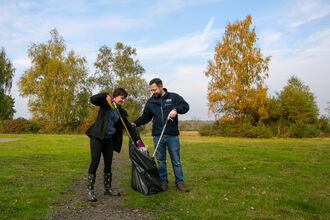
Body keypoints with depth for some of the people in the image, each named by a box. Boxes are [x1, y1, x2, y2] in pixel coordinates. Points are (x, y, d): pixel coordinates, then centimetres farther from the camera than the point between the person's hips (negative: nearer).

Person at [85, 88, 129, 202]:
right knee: (95, 162, -9)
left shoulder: (121, 111, 12)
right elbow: (93, 99, -16)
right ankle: (89, 190, 1)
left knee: (108, 163, 8)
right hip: (97, 137, -5)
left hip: (109, 139, 6)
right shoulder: (105, 103, 0)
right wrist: (105, 95, -25)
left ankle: (107, 188, 22)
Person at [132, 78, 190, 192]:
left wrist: (176, 110, -20)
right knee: (160, 160, 10)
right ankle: (163, 181, 23)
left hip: (172, 135, -2)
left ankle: (179, 182, 16)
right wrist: (135, 123, 1)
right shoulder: (150, 101, 12)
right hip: (157, 136, 3)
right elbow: (145, 117, 16)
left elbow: (185, 106, -1)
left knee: (176, 160, 5)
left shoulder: (173, 97, 4)